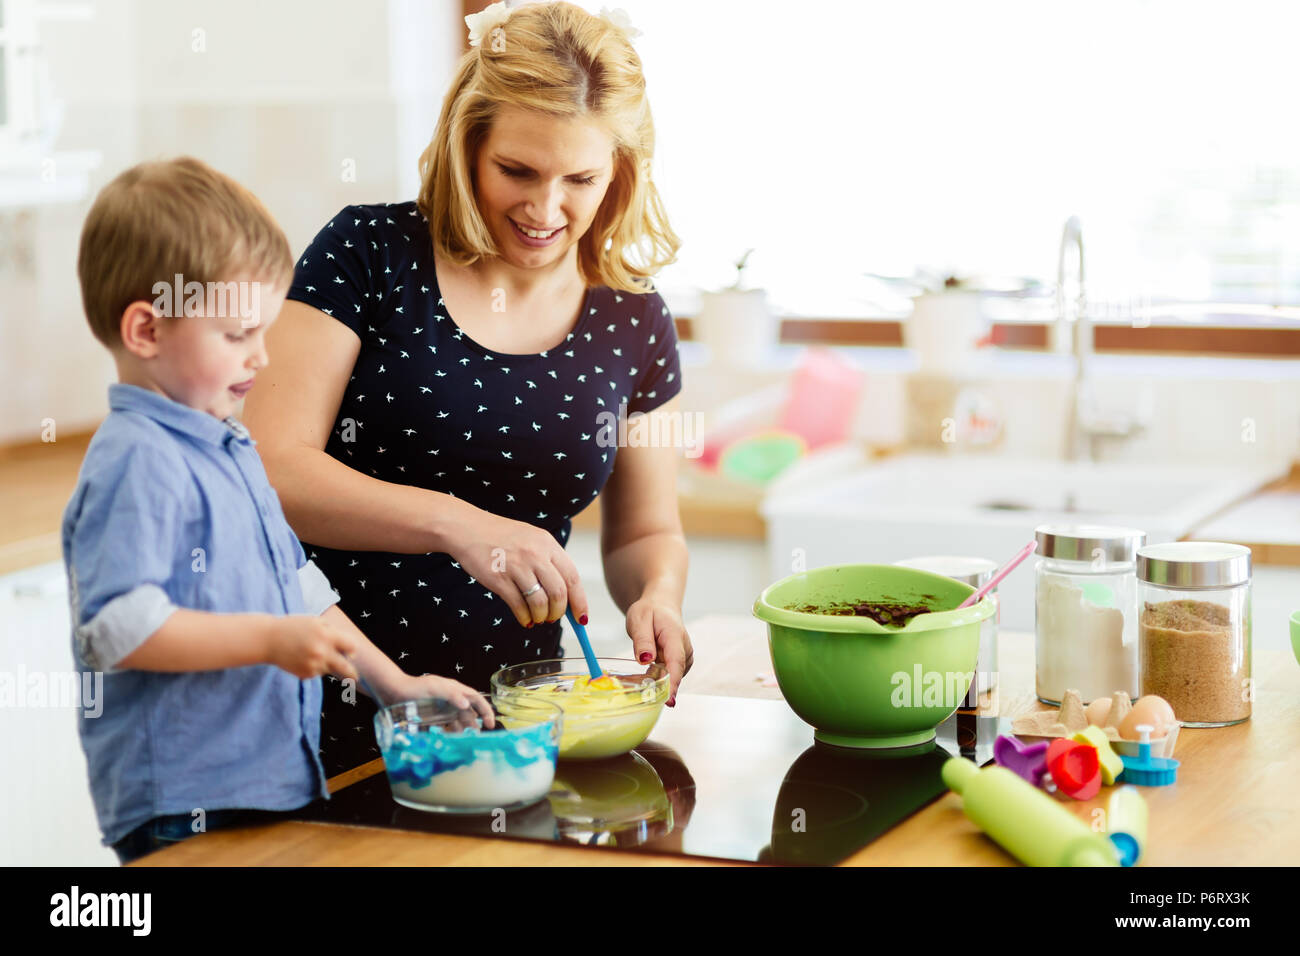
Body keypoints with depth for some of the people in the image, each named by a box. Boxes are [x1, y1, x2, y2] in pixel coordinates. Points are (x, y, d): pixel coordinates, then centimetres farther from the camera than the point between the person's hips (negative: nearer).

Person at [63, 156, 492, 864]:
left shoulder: (227, 449, 17)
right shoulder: (135, 462, -15)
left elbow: (299, 588, 24)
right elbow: (115, 628, -23)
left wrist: (393, 682, 20)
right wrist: (270, 639, -24)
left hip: (276, 786, 9)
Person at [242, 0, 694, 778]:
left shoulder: (633, 324, 7)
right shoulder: (368, 255, -3)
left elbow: (646, 531, 18)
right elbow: (269, 469, -11)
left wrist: (658, 597, -5)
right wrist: (457, 524, -24)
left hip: (515, 717, 3)